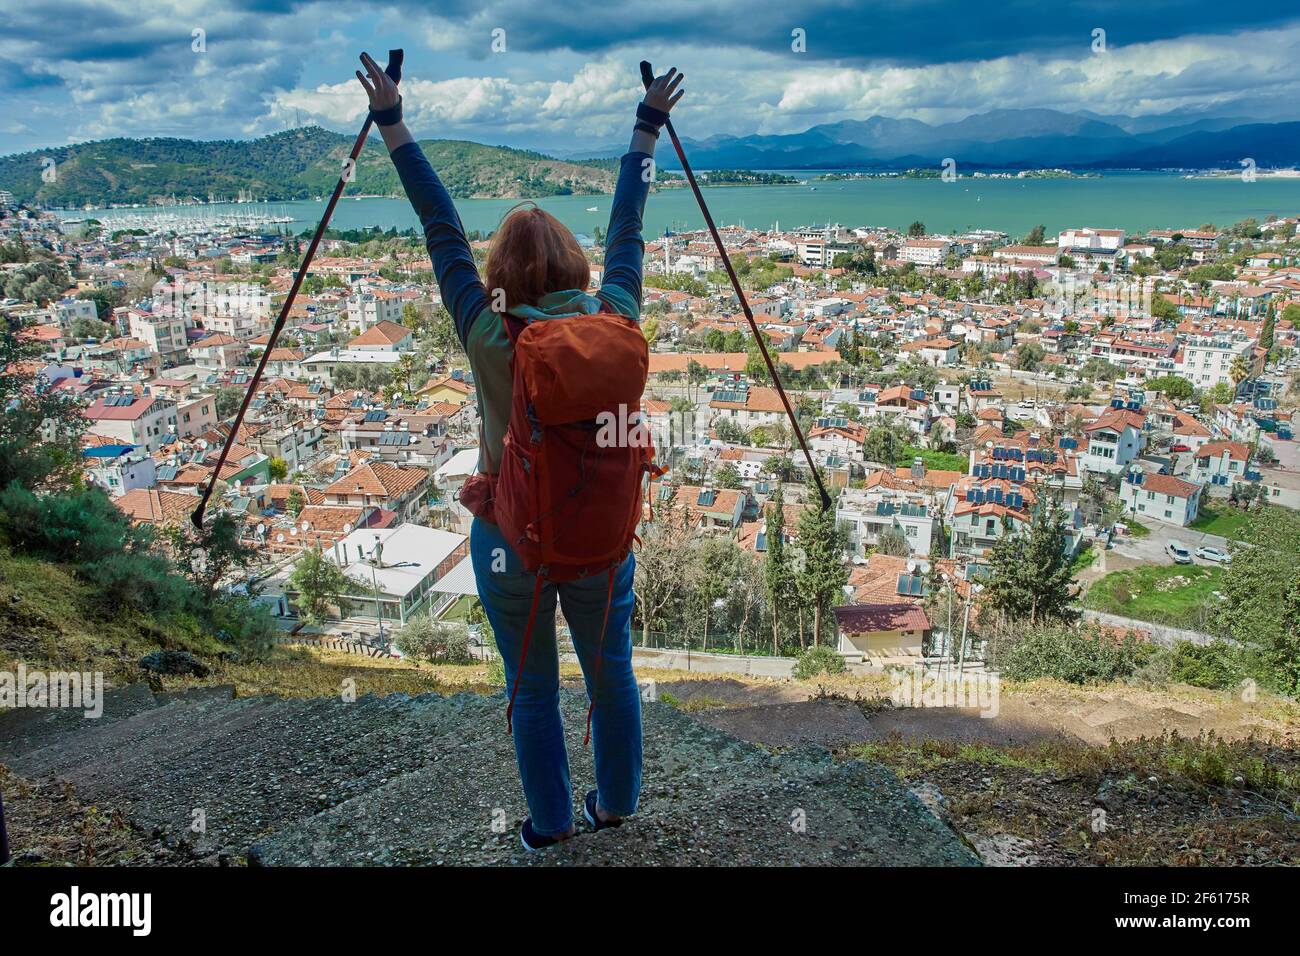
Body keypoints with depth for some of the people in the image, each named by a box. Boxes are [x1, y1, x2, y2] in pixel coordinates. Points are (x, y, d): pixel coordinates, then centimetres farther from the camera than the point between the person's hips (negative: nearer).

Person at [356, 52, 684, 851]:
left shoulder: (488, 334, -16)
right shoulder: (614, 321, -10)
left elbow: (444, 232, -9)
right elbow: (627, 230, 2)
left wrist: (393, 124, -1)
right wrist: (648, 129, 15)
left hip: (511, 540, -2)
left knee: (534, 690, 16)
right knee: (613, 679, 20)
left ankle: (552, 823, 35)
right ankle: (617, 805, 41)